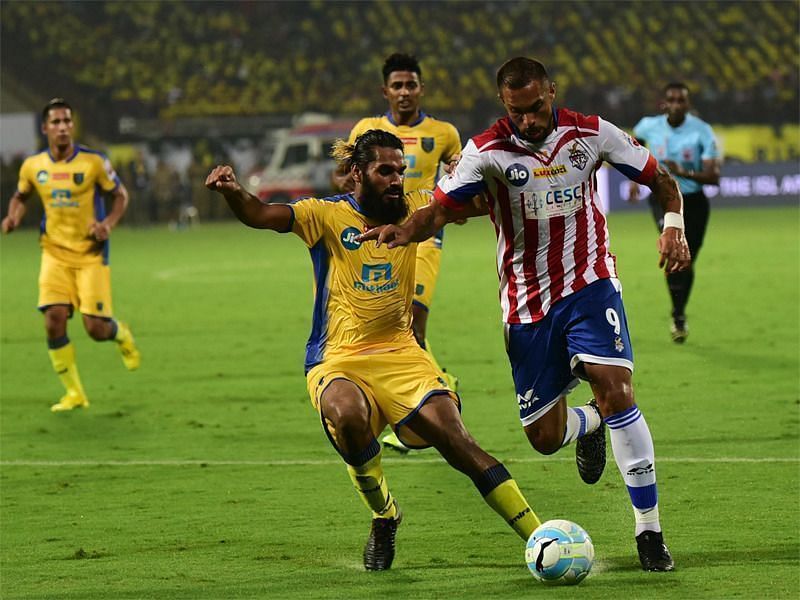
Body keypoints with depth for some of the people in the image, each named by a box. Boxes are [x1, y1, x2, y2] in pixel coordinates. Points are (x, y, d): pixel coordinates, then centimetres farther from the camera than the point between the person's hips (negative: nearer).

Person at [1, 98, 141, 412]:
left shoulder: (93, 162, -9)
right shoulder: (33, 166, 0)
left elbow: (120, 194, 2)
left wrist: (109, 223, -15)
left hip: (91, 254, -2)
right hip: (55, 253, 2)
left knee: (96, 328, -7)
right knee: (54, 321, -13)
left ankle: (121, 335, 33)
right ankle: (74, 394, 2)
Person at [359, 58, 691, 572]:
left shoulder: (591, 133, -5)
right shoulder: (488, 151, -10)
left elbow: (660, 179, 6)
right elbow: (440, 210, -16)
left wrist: (673, 227, -12)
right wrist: (403, 230, -38)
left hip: (589, 284, -1)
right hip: (527, 303, 1)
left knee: (616, 390, -23)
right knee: (544, 438, 3)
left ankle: (650, 532, -14)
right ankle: (589, 425, 44)